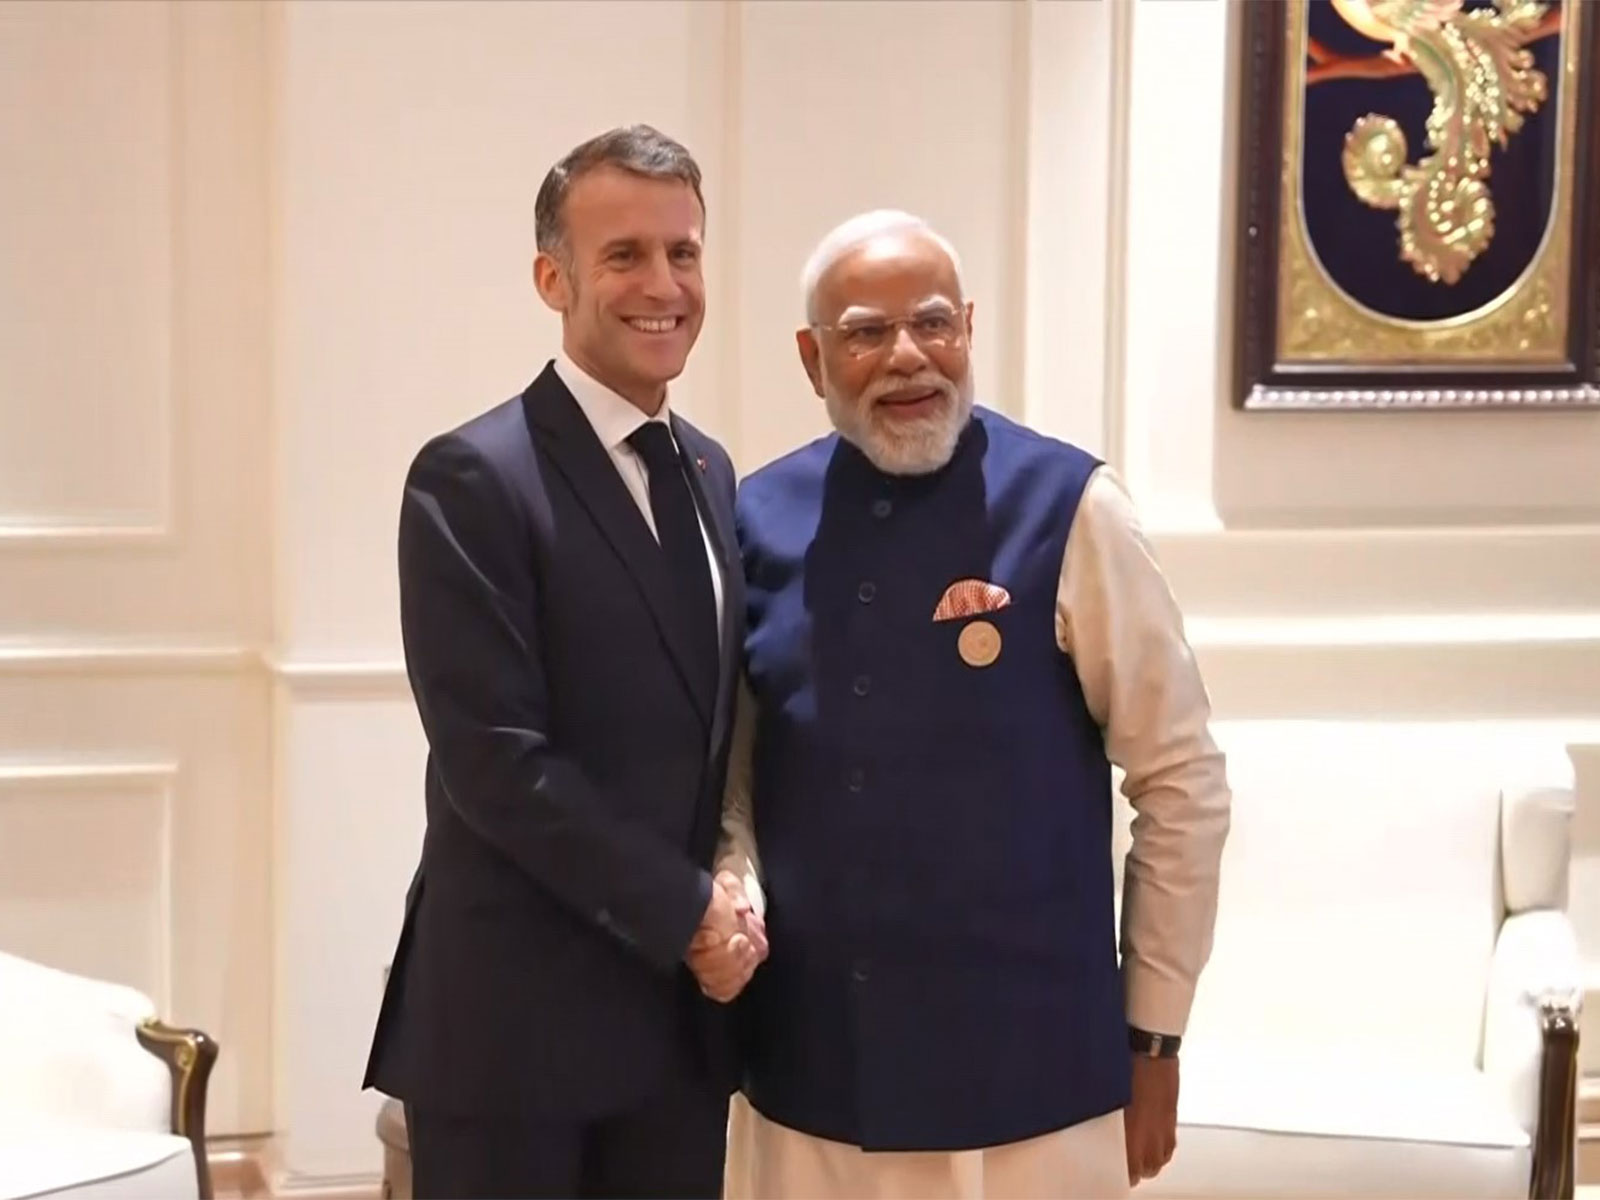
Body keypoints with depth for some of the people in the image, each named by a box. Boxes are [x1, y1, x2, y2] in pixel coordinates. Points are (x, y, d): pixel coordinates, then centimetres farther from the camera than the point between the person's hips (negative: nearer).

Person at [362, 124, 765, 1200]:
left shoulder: (709, 473, 11)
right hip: (518, 1016, -6)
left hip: (685, 1009, 7)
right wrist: (687, 905, -13)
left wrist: (725, 899, -1)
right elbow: (495, 758, -18)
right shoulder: (474, 477, -12)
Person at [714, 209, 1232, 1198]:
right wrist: (734, 898, -4)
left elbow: (1184, 783, -5)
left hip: (1023, 1077, -3)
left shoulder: (1067, 508, -10)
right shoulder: (761, 516, 2)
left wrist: (1153, 1035, -1)